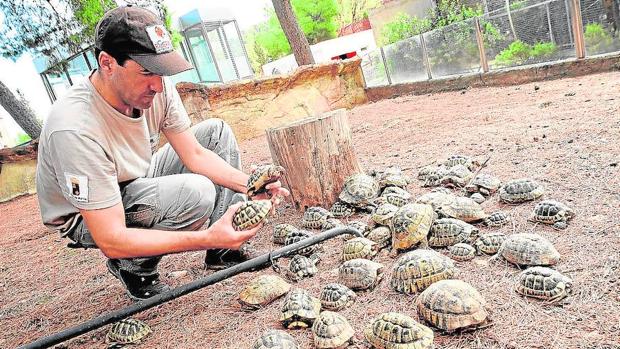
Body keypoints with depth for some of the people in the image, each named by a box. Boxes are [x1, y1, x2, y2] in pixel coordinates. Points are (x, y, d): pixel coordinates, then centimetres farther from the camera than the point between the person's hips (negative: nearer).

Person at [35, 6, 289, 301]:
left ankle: (224, 250, -2)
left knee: (216, 131, -4)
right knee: (195, 191, -33)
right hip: (86, 219, -7)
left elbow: (195, 154, -9)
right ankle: (132, 267, -5)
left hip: (138, 182, 8)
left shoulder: (155, 86, -17)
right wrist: (206, 238, -43)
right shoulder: (75, 129, -37)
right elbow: (111, 240, -36)